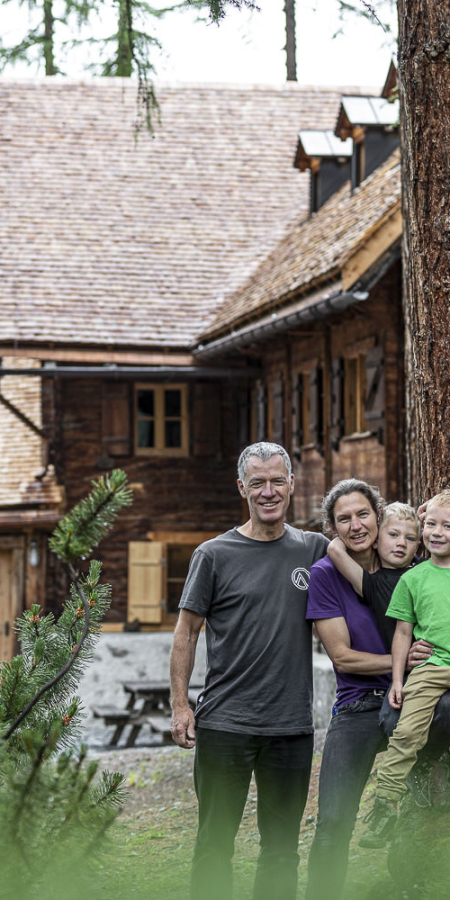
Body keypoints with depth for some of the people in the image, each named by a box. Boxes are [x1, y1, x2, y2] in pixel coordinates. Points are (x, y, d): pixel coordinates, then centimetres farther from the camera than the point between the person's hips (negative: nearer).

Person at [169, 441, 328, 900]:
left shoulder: (313, 549, 8)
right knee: (215, 843, 0)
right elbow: (186, 632, 3)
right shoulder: (214, 555, 0)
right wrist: (180, 705, -3)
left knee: (281, 848, 9)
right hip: (225, 721, -3)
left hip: (292, 725, 3)